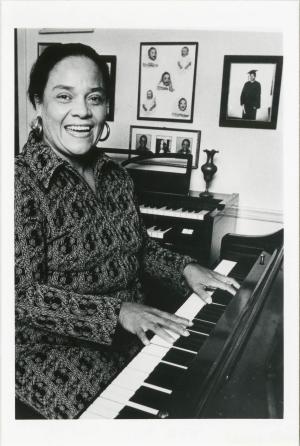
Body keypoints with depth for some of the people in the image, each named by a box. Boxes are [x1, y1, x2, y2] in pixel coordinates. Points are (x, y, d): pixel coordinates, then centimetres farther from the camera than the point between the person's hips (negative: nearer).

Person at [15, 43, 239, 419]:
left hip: (132, 328, 6)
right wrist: (117, 312, -27)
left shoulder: (117, 177, 5)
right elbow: (24, 293, -20)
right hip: (51, 343, -5)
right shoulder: (22, 181, -17)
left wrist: (184, 267, -2)